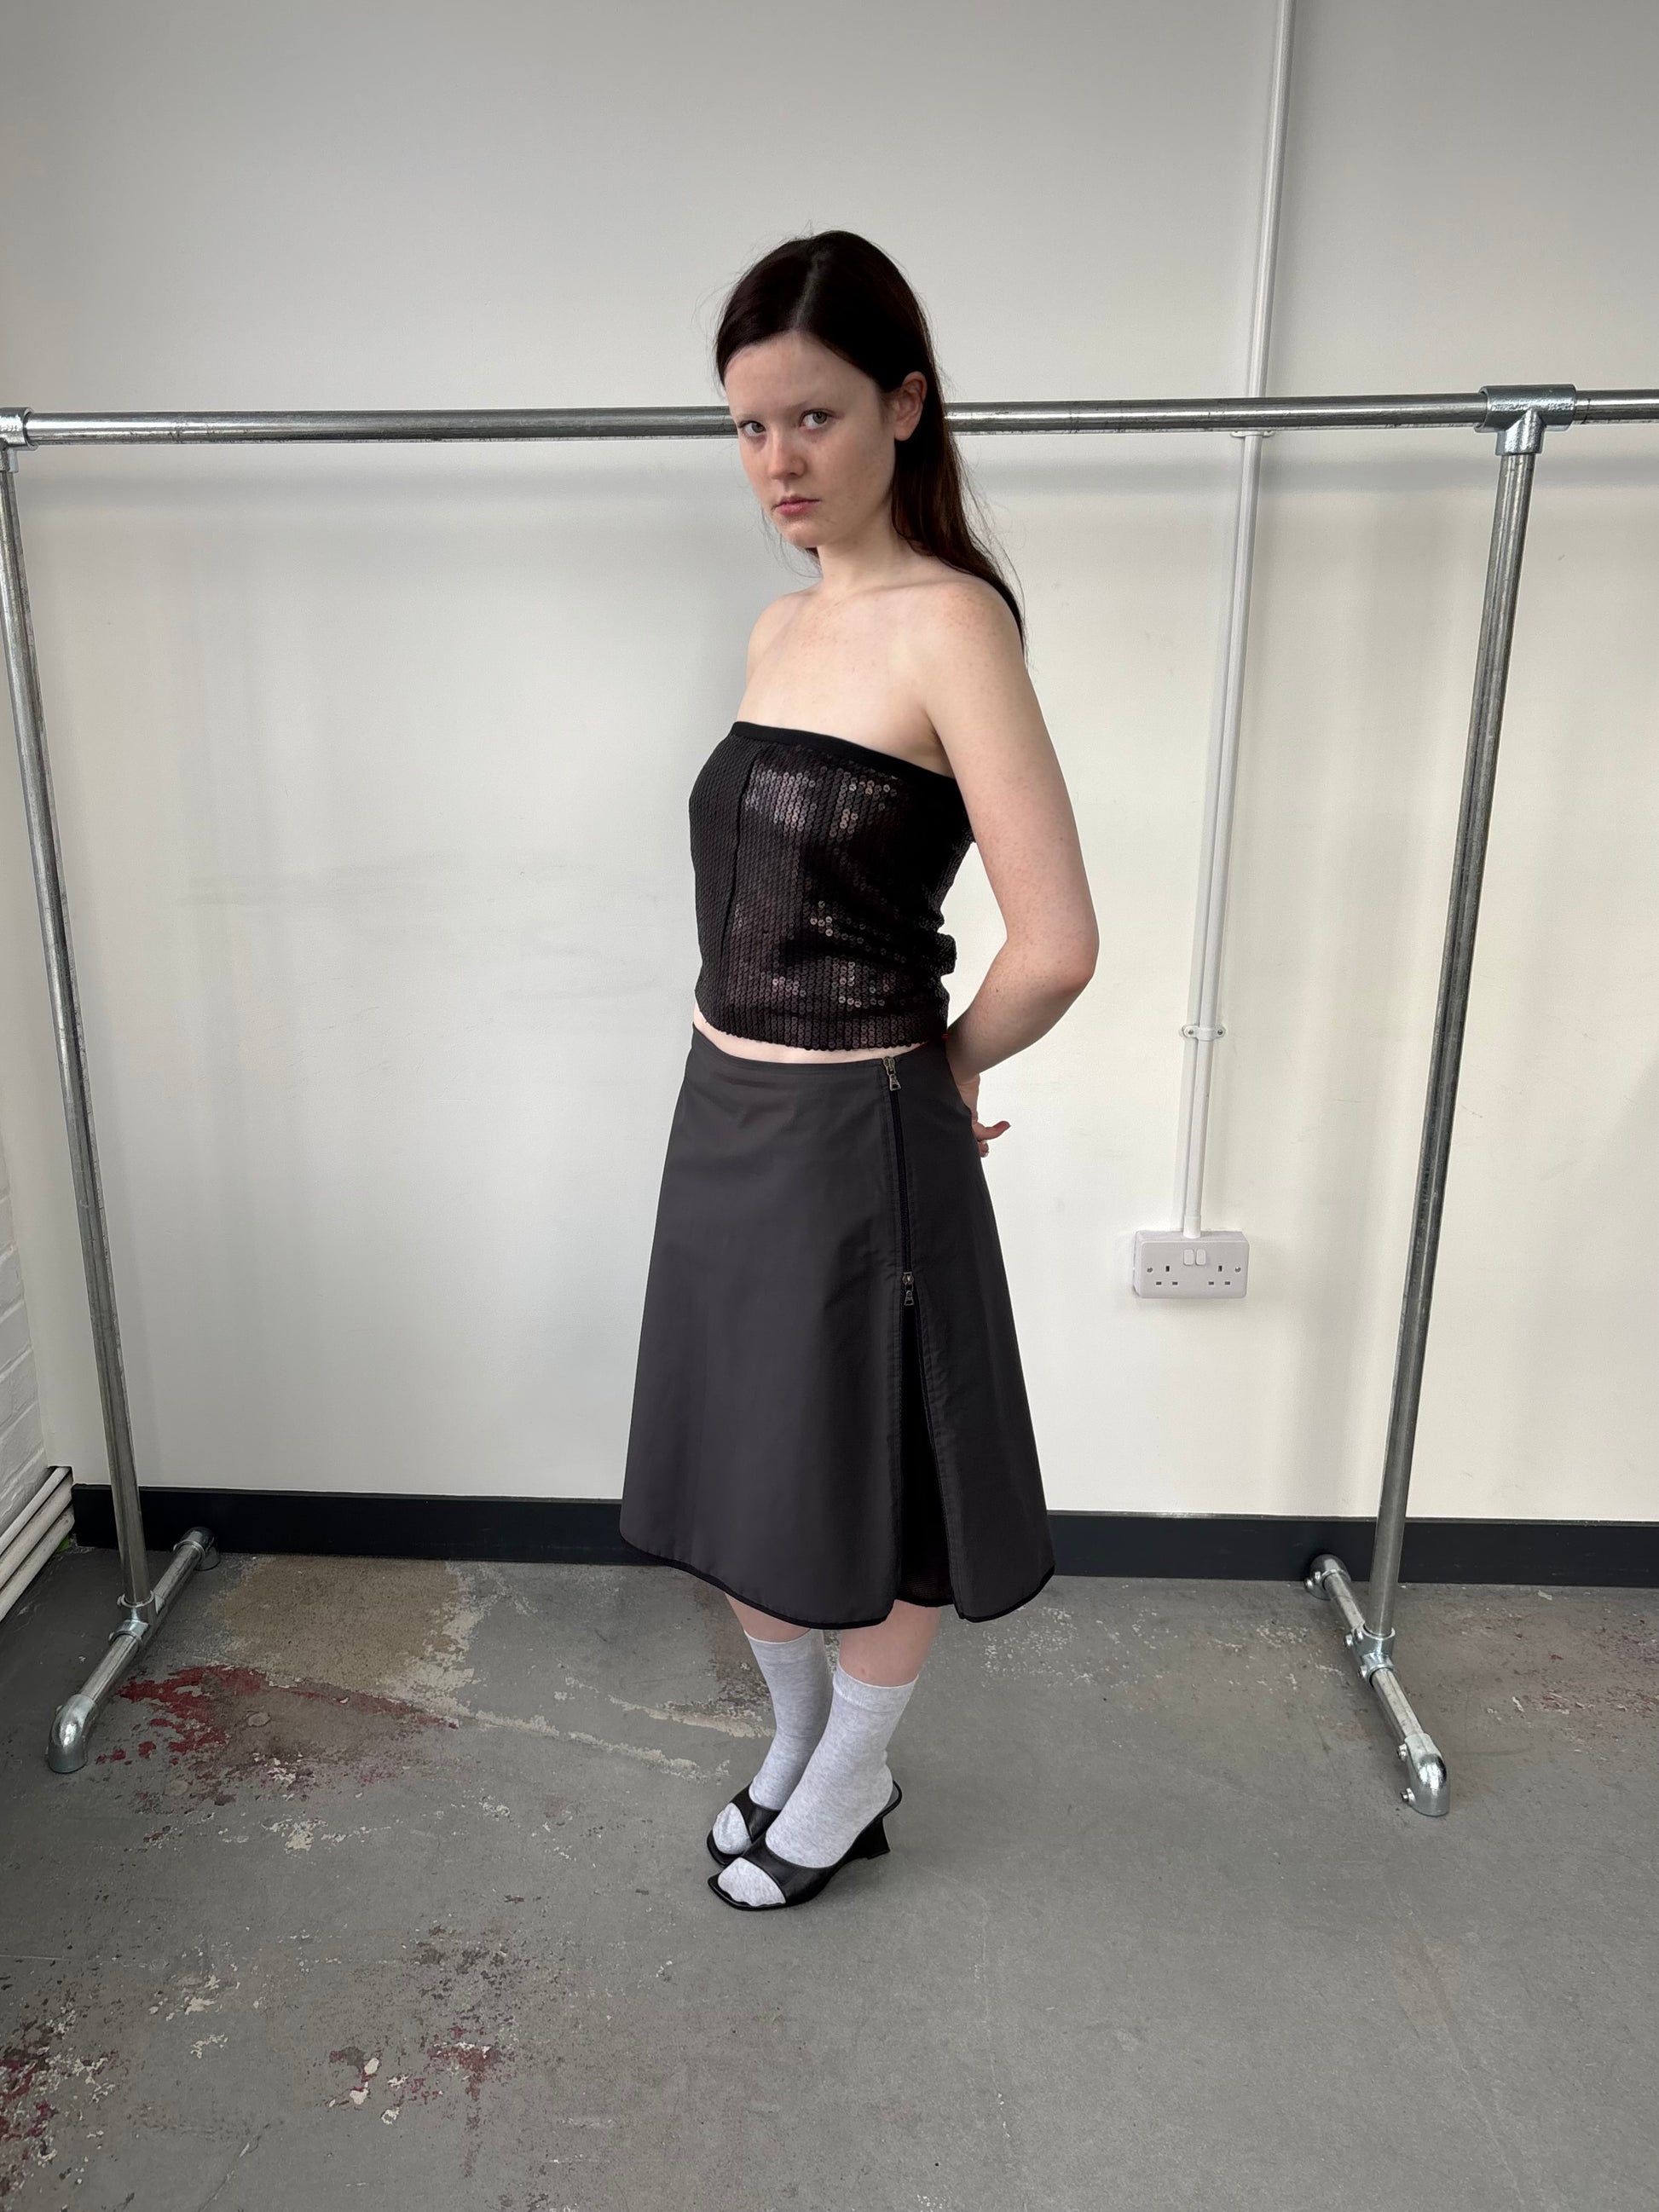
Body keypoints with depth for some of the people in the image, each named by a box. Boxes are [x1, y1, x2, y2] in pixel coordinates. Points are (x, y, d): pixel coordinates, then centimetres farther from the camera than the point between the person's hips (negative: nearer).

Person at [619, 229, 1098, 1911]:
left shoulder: (950, 621, -15)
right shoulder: (782, 628, 9)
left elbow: (1057, 947, -21)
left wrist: (940, 1072, -5)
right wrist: (747, 1073, 10)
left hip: (859, 1143, -8)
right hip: (725, 1121, 8)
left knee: (869, 1490, 14)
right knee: (739, 1478, 21)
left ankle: (846, 1789, 41)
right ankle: (793, 1743, 47)